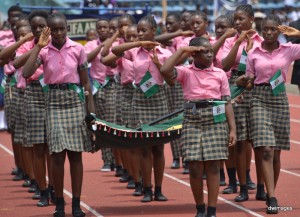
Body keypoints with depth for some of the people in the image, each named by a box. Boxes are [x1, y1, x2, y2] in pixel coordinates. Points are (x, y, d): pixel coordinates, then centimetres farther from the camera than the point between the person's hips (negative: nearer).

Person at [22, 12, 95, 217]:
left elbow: (86, 81, 4)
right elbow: (26, 73, -18)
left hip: (75, 100, 0)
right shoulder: (44, 51, -3)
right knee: (57, 153, -3)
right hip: (54, 101, 0)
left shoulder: (77, 49, -2)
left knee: (75, 153, 3)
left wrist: (91, 108, 1)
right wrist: (39, 46, -16)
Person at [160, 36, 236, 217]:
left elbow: (227, 102, 6)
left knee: (213, 166, -1)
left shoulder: (220, 74, 7)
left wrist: (233, 129, 0)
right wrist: (182, 50, -9)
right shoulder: (186, 72, 3)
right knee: (195, 167, -1)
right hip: (192, 121, -1)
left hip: (216, 120, 1)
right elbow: (165, 70, -16)